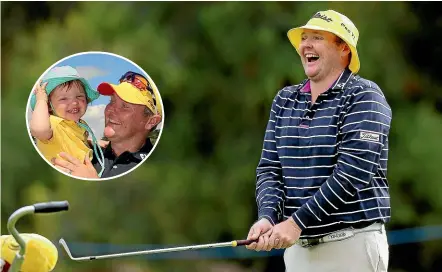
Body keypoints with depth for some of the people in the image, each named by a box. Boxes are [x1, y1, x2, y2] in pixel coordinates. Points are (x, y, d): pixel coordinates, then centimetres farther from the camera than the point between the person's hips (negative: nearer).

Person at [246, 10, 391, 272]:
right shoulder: (285, 100, 14)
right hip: (298, 246, 6)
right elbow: (269, 168, 9)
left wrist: (297, 222, -18)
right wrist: (267, 218, -12)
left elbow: (352, 173, -15)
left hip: (352, 244, -6)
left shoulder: (363, 96, -6)